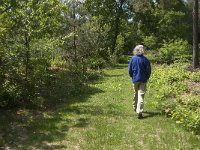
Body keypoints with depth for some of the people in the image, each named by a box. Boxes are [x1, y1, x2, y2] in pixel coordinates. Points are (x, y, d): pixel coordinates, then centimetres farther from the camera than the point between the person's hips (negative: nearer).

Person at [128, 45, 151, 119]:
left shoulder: (133, 59, -4)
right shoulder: (145, 59, -10)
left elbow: (130, 70, 1)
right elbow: (148, 70, -6)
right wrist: (146, 78, 10)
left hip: (135, 80, 3)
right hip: (143, 80, -2)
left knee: (136, 94, 19)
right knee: (141, 95, -4)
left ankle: (135, 108, 36)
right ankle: (139, 112, -10)